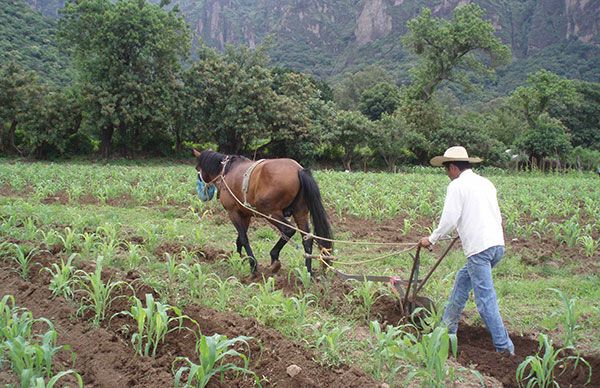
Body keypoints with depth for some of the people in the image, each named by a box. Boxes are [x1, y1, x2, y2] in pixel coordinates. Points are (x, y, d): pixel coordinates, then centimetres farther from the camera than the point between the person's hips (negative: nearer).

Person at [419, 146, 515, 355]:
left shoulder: (457, 185, -6)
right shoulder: (485, 183, 17)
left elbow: (449, 220, -10)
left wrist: (431, 239, 5)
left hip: (479, 248, -9)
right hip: (497, 244, 9)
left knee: (485, 298, -4)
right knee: (462, 279, 24)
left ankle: (504, 347, -3)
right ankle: (447, 327, 32)